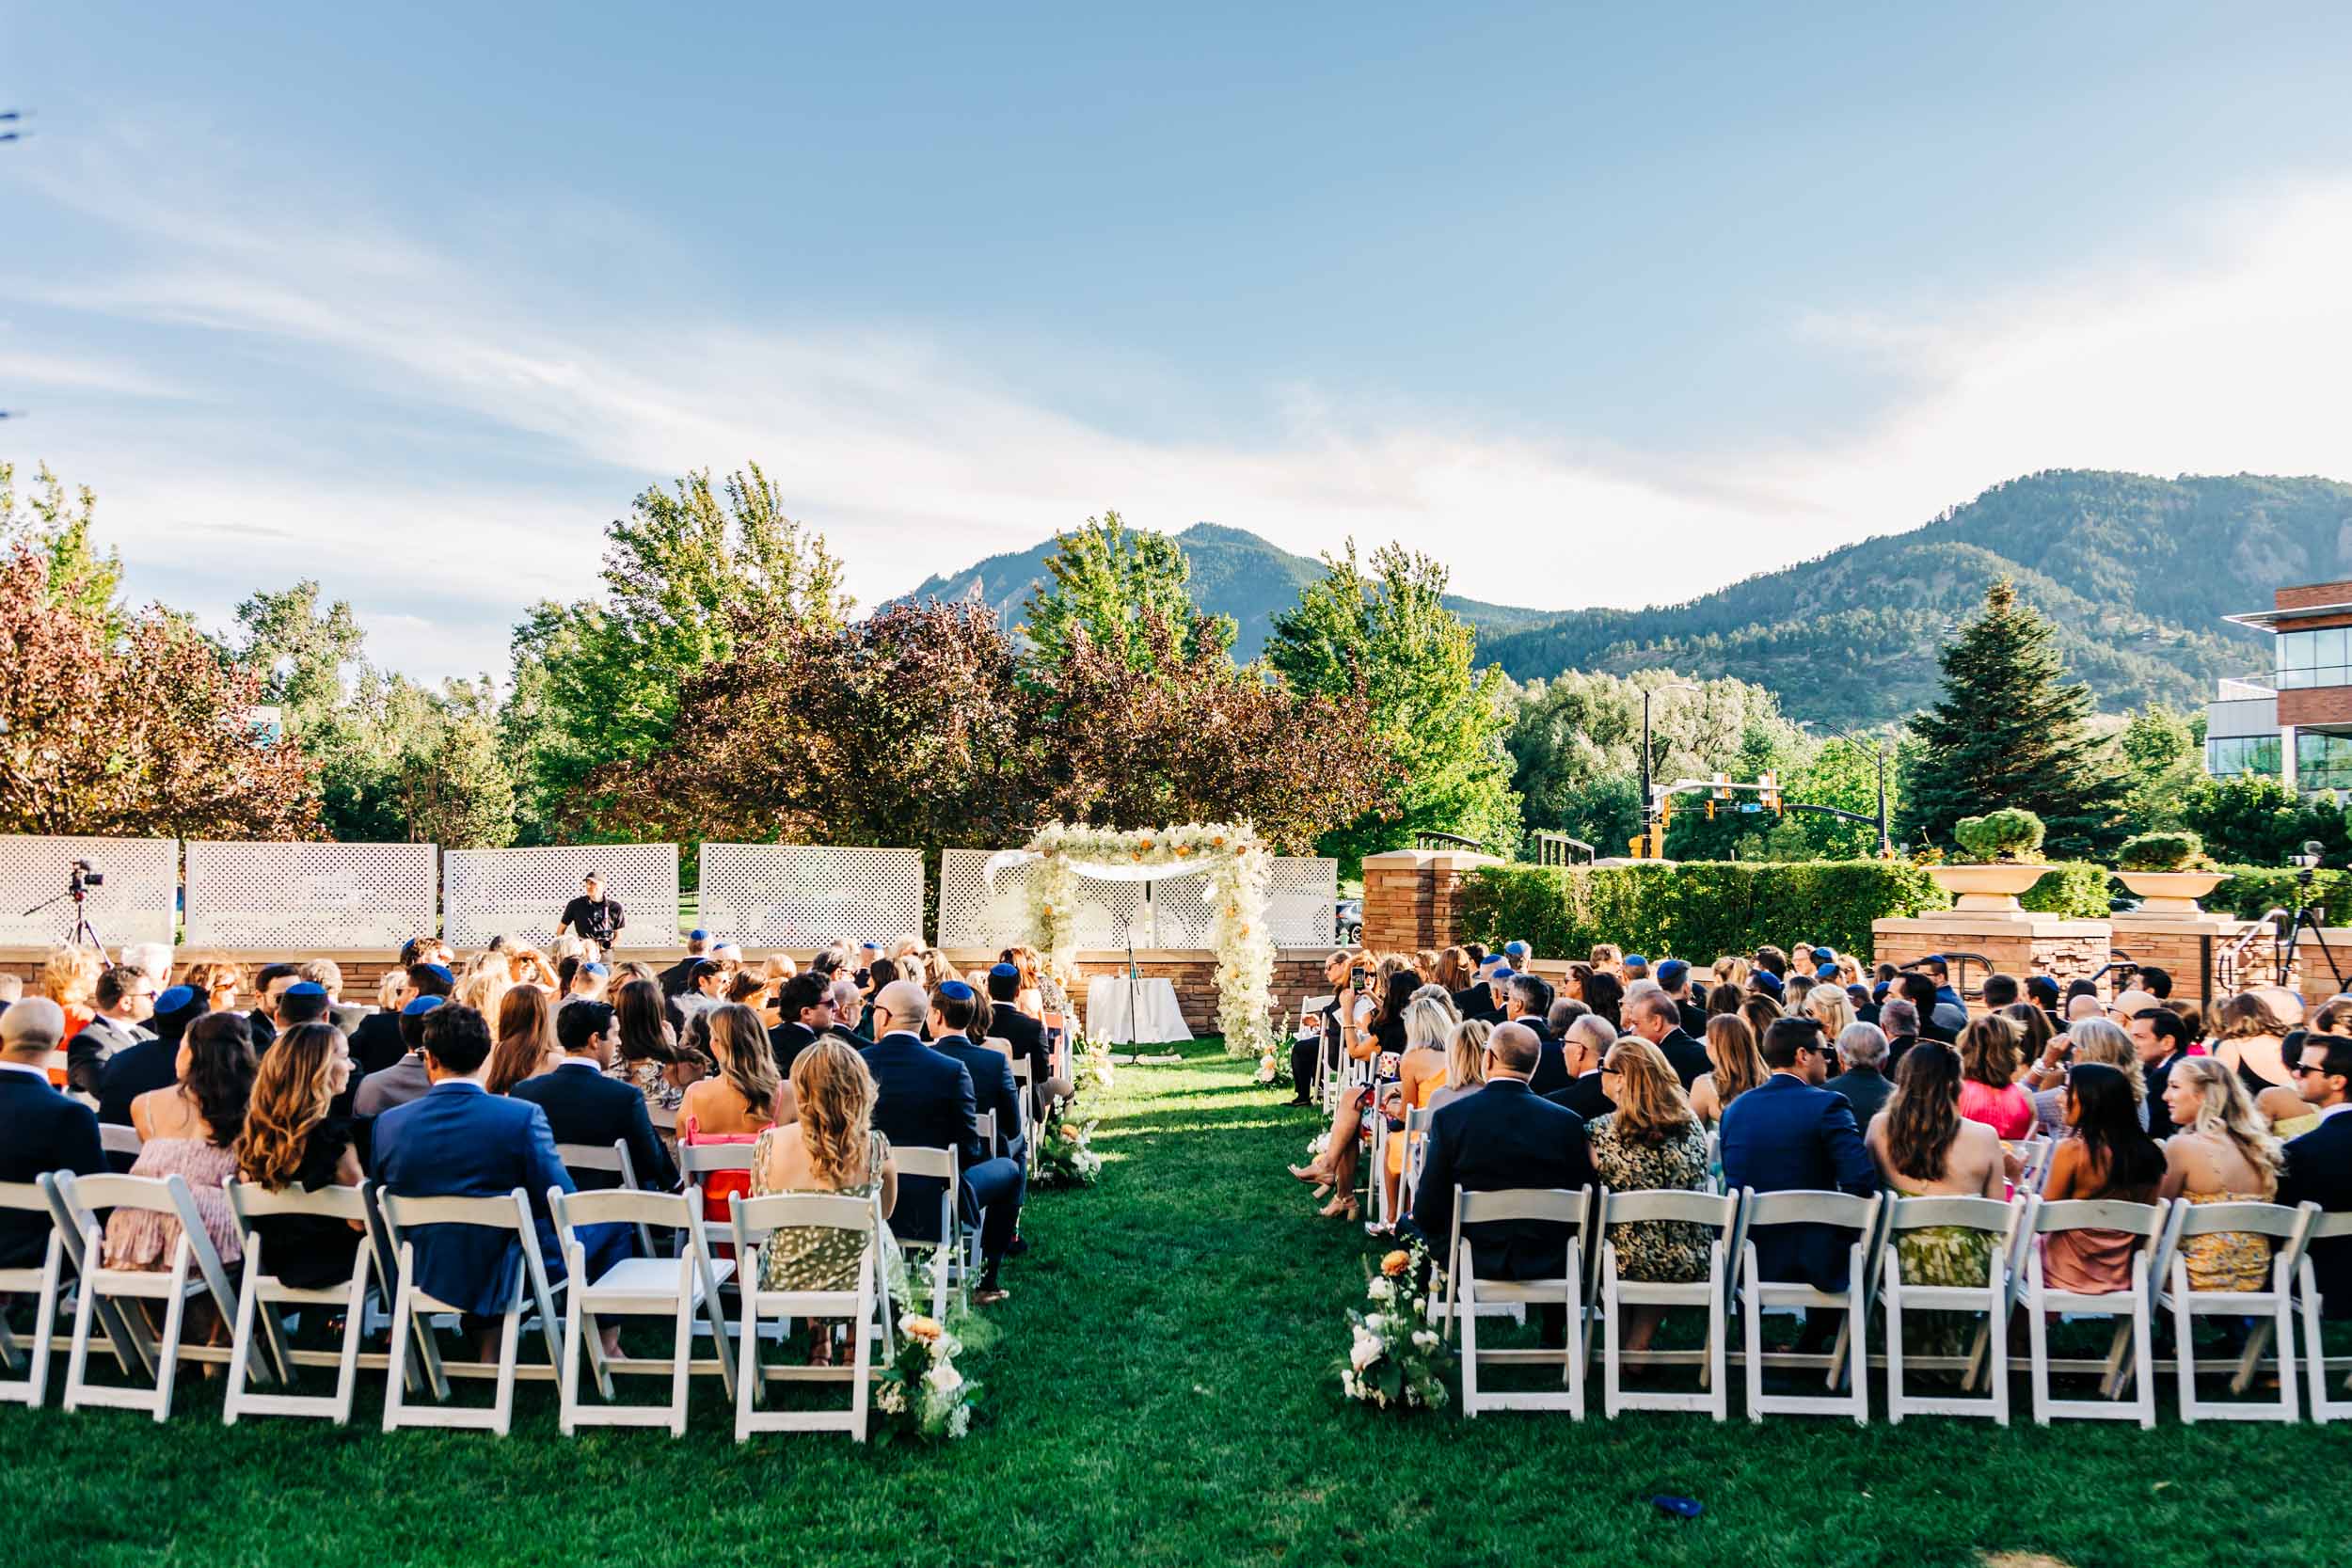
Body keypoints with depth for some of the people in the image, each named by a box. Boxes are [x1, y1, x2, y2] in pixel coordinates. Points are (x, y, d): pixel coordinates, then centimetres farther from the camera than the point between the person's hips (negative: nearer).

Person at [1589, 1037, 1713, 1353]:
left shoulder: (1599, 1132, -13)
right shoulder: (1691, 1126, -2)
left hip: (1627, 1265, -3)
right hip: (1690, 1266, 3)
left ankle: (1622, 1346, 37)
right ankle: (1638, 1347, 33)